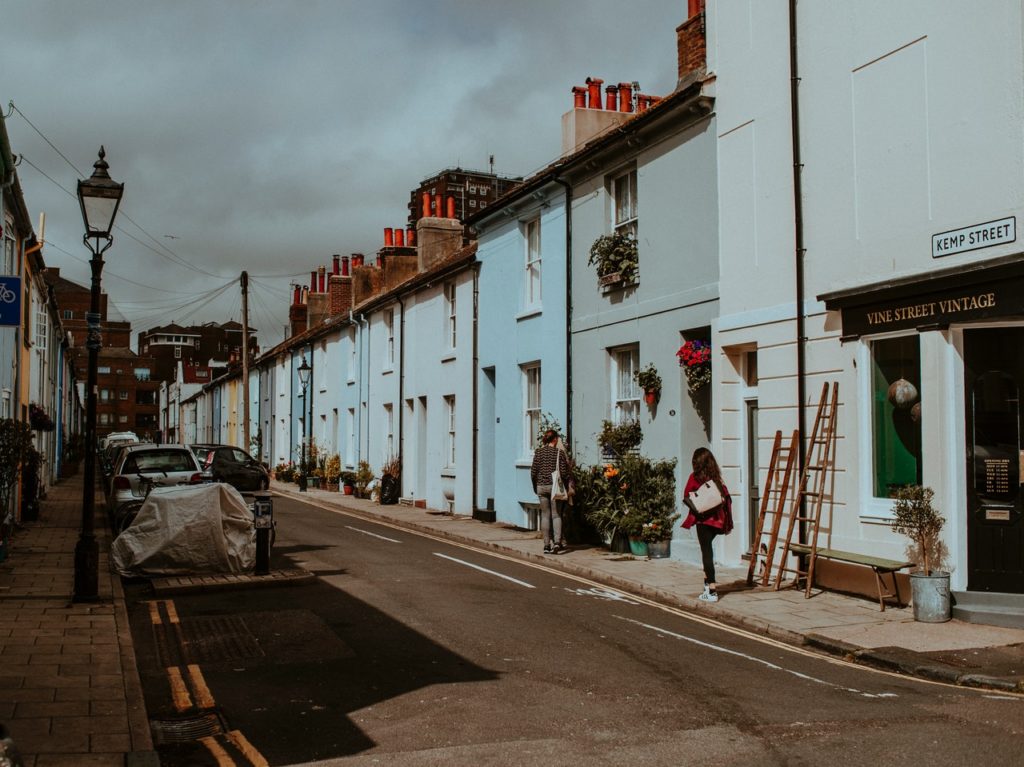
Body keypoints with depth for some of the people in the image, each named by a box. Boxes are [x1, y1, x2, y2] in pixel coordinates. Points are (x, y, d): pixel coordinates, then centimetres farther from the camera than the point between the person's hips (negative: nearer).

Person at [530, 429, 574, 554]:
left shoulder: (538, 452, 0)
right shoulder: (559, 453, -6)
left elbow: (533, 471, 1)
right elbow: (563, 472, -7)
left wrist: (535, 487, 13)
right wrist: (568, 487, 6)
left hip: (541, 487, 2)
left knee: (545, 515, 8)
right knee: (556, 515, 5)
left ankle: (547, 545, 7)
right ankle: (557, 542, -10)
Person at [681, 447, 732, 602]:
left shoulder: (695, 477, -7)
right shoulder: (717, 477, 5)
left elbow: (686, 495, -2)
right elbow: (726, 496, 3)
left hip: (703, 519, -5)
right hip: (717, 518, 5)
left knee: (706, 552, -4)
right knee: (707, 549, 21)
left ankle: (712, 591, -8)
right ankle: (707, 583, 26)